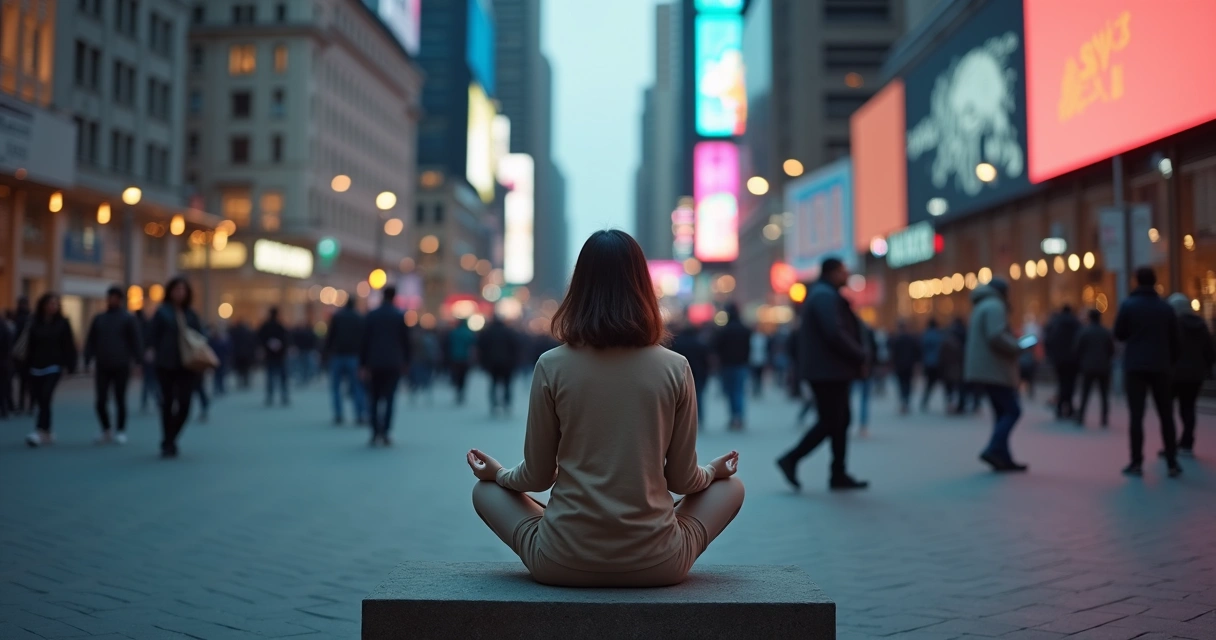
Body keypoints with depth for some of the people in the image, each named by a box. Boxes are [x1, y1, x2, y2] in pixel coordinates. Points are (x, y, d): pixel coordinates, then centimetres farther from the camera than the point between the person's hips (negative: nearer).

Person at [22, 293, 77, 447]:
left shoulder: (62, 323, -2)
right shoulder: (35, 322, 2)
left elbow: (68, 346, -3)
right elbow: (30, 345, 1)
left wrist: (70, 365, -8)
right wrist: (27, 366, -1)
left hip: (54, 366, -3)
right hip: (36, 366, 3)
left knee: (45, 398, -14)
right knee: (39, 399, 6)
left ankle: (40, 432, -19)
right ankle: (47, 433, 18)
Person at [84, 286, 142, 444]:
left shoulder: (128, 319, 1)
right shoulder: (99, 318, 11)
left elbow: (136, 341, -3)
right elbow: (91, 342, 12)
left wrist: (137, 361, -10)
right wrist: (87, 360, 4)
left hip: (121, 367, -3)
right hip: (102, 367, 3)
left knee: (120, 400, 4)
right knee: (101, 401, 0)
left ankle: (120, 431, 14)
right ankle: (107, 430, 16)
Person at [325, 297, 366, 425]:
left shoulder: (336, 316, 0)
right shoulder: (359, 318, 5)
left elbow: (330, 335, -6)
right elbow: (363, 338, 3)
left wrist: (327, 352, 1)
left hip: (337, 355, -1)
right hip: (353, 356, 1)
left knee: (335, 387, 7)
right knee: (355, 386, 5)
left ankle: (338, 415, 0)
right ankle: (360, 414, -5)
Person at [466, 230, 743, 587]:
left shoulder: (552, 366, -8)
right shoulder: (675, 369, -6)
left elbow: (536, 477, 1)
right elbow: (682, 480, 2)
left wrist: (498, 473, 23)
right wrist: (713, 471, 25)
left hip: (563, 564, -1)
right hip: (655, 566, 1)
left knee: (485, 490, 26)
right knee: (730, 487, 25)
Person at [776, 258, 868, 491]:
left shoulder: (825, 294, 20)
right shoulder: (825, 295, -15)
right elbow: (835, 334, -24)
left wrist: (856, 358, 11)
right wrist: (860, 356, -14)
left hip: (831, 370, 11)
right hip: (828, 371, -11)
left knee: (840, 420, 10)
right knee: (830, 423, -6)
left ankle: (839, 475, 12)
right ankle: (791, 459, 0)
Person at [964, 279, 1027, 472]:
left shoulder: (982, 306, 21)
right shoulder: (995, 306, -12)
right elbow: (996, 337, -25)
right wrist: (1016, 348, -10)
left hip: (985, 369, 10)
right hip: (994, 370, -10)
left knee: (1002, 412, 10)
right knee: (1013, 410, -8)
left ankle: (1003, 458, 8)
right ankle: (994, 449, -16)